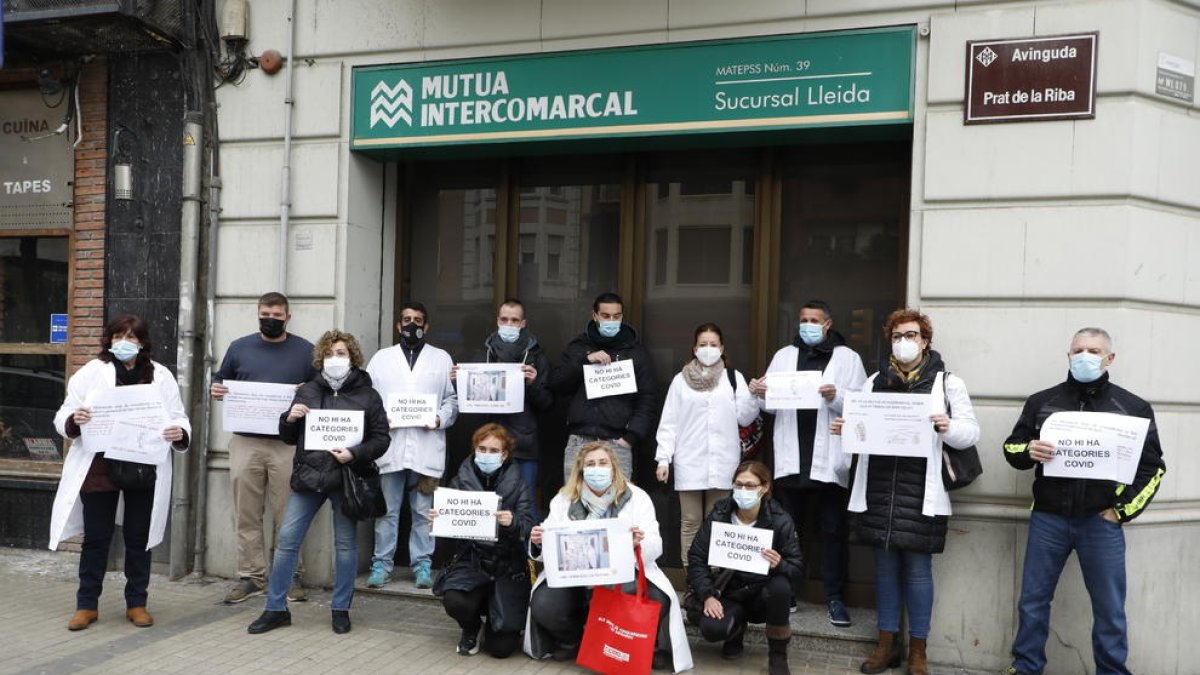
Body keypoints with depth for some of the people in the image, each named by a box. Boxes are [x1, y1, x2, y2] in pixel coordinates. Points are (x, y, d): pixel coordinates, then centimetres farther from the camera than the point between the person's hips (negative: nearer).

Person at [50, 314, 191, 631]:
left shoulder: (161, 376, 4)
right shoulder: (91, 372, 2)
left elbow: (178, 417, 6)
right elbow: (63, 417, 2)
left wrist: (179, 432, -17)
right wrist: (74, 420, -21)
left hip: (144, 470, 1)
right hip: (100, 467, -1)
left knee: (139, 538, 11)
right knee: (96, 537, 7)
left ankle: (137, 603, 23)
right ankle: (87, 605, 21)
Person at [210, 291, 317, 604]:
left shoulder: (305, 351, 7)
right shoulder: (239, 347, 12)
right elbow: (220, 379, 20)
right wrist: (215, 389, -2)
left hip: (288, 445, -2)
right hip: (245, 443, 2)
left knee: (287, 515, 1)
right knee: (247, 515, 5)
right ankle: (251, 576, 14)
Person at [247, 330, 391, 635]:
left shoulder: (367, 395, 2)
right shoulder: (307, 391, 9)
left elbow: (381, 439, 0)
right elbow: (288, 437, 16)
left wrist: (355, 454, -16)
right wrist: (289, 419, -5)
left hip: (346, 479, -2)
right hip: (308, 476, 2)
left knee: (346, 544, 6)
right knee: (287, 540, 2)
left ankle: (340, 609, 20)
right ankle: (276, 609, 14)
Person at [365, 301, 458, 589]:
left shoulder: (441, 358, 13)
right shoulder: (381, 358, 15)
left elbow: (453, 398, 7)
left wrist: (441, 419, -10)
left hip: (426, 446, -1)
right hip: (390, 444, 1)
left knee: (424, 510, 3)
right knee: (387, 509, 4)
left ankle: (422, 564, 11)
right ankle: (382, 563, 12)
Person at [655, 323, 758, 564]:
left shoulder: (734, 378, 9)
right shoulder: (681, 380, 6)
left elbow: (744, 418, 4)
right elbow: (668, 423, 5)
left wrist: (756, 396, -13)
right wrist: (663, 459, -2)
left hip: (723, 462, 1)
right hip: (690, 462, 0)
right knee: (690, 522, 4)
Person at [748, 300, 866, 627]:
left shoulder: (847, 358, 2)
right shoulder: (784, 355, 12)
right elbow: (772, 405, 9)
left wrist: (837, 397, -25)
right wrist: (762, 394, -13)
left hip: (829, 460, -3)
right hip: (790, 459, 3)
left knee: (833, 531, 4)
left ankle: (835, 598, 12)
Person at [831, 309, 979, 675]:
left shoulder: (948, 382, 3)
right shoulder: (875, 381, 12)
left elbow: (971, 432, -1)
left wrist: (948, 427, -22)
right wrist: (844, 429, -7)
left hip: (920, 492, -3)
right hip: (880, 487, 3)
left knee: (918, 568, 3)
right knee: (885, 565, 10)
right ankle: (887, 643, 21)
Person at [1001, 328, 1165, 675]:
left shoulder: (1134, 407, 3)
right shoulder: (1041, 402, 6)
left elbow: (1152, 467, 6)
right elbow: (1011, 447, 9)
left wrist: (1124, 510, -2)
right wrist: (1028, 452, -14)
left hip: (1102, 521, -1)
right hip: (1048, 519, 1)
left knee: (1110, 610, 7)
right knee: (1033, 601, 9)